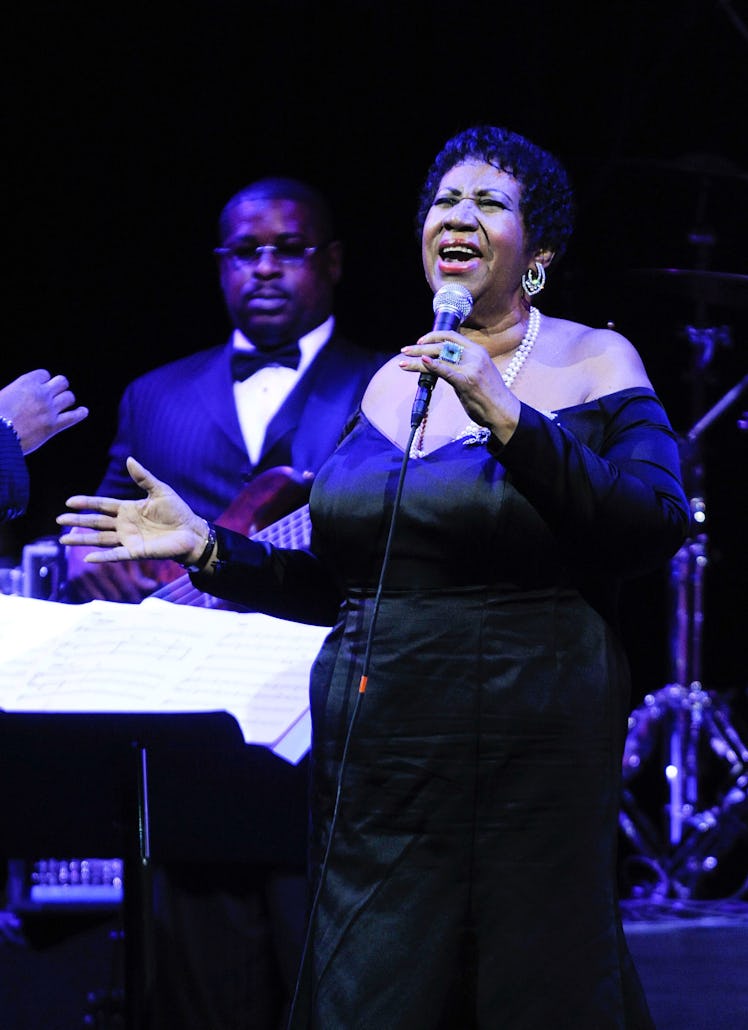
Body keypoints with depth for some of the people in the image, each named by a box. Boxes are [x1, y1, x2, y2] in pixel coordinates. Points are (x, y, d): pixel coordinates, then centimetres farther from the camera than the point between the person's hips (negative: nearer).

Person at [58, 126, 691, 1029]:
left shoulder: (593, 363, 0)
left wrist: (507, 419, -21)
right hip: (373, 761, 4)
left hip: (525, 746, -4)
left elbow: (656, 530, -16)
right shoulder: (392, 383, 14)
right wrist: (208, 548, 7)